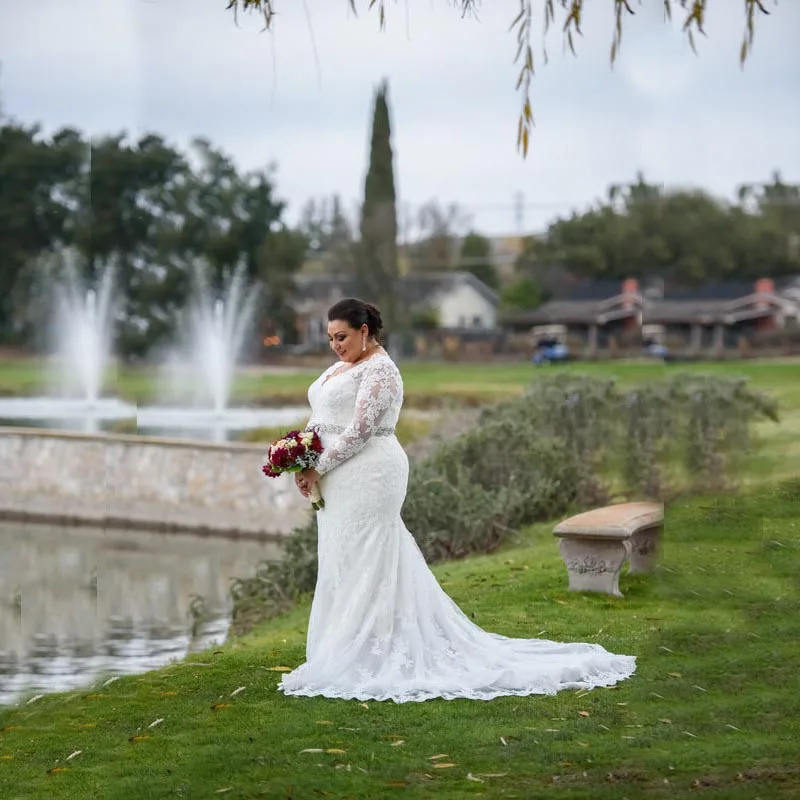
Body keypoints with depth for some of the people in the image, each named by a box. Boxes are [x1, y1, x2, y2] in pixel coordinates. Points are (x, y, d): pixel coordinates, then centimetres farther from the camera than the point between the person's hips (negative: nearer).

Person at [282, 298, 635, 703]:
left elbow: (359, 431, -19)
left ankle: (359, 660, -2)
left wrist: (318, 469, -15)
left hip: (367, 477, -10)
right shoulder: (340, 368, 17)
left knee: (363, 565, -6)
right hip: (338, 480, 10)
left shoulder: (379, 370, -12)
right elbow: (317, 419, 20)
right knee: (346, 566, 11)